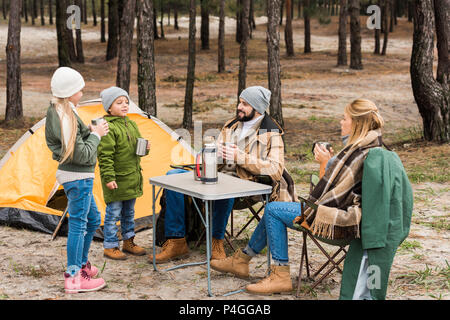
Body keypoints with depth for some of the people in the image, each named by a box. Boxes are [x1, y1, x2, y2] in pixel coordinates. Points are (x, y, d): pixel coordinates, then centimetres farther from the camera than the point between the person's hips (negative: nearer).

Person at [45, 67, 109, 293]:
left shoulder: (57, 113, 11)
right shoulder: (65, 117, -22)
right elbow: (81, 155, -23)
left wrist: (88, 130, 7)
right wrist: (95, 135, -10)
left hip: (78, 177, 11)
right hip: (77, 177, -11)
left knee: (92, 219, 21)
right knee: (78, 224, -4)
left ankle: (81, 265, 33)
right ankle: (74, 278, 3)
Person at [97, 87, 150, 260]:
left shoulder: (131, 124, 10)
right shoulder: (108, 128, -17)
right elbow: (105, 155, -20)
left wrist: (145, 148, -2)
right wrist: (108, 177, -23)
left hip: (132, 179, 8)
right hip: (116, 180, -8)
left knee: (129, 213, 18)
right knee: (113, 213, 1)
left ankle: (129, 242, 31)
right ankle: (110, 247, 11)